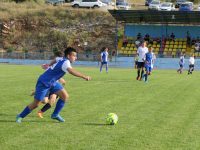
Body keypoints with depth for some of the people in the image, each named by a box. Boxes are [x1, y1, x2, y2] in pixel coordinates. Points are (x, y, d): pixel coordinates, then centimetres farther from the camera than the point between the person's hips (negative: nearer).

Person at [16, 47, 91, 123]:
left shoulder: (62, 59, 0)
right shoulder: (65, 63, -27)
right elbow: (71, 71, -47)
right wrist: (84, 77, -47)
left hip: (52, 82, 9)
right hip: (44, 83, -9)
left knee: (65, 96, -2)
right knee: (36, 104, -3)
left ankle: (55, 114, 11)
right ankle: (20, 116, 14)